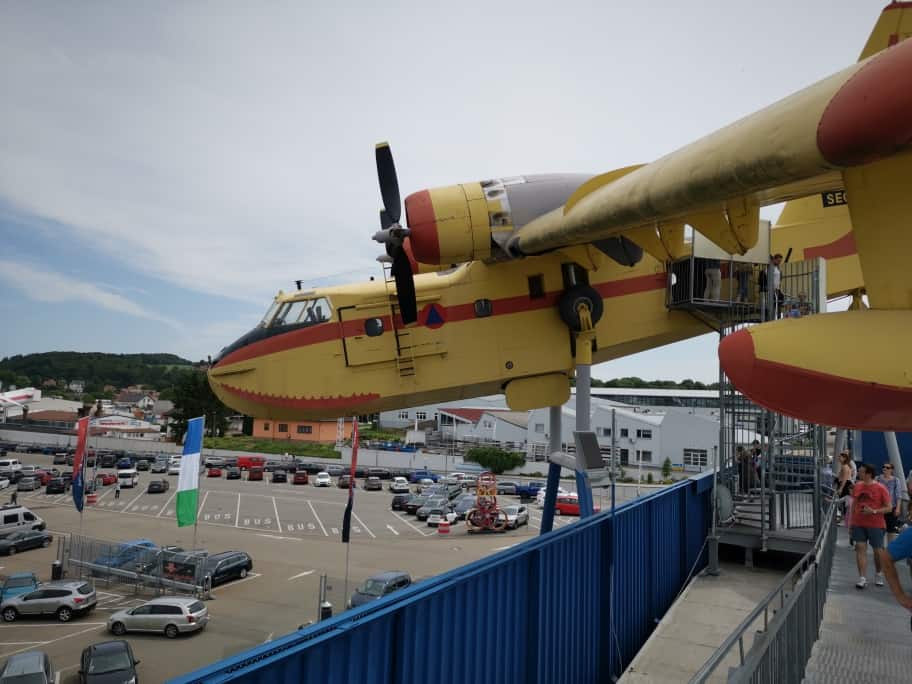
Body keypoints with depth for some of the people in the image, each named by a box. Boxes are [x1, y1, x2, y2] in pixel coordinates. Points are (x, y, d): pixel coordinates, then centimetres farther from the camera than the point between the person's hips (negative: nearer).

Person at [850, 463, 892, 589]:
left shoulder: (881, 488, -10)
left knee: (878, 550, 9)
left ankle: (879, 575, 33)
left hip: (876, 525, -3)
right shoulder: (857, 486, 4)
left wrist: (874, 511, -21)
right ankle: (863, 578, 0)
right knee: (860, 548, -3)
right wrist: (851, 520, 11)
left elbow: (889, 508, -7)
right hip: (858, 524, 3)